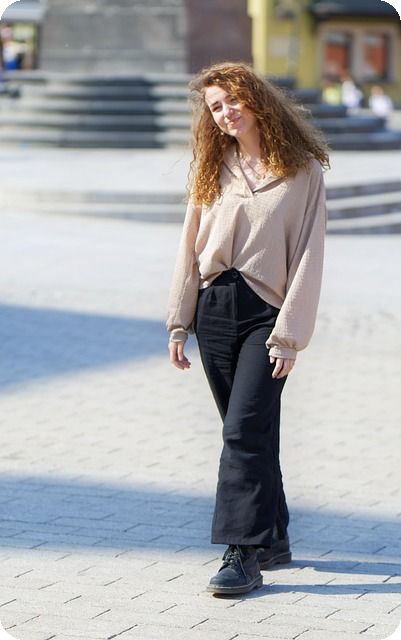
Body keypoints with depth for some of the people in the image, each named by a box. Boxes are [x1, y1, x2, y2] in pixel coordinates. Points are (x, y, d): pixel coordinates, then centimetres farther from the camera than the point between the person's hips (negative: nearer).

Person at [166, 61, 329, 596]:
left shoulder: (303, 171, -2)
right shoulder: (212, 169, 11)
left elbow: (308, 255, -6)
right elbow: (190, 246, 13)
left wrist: (290, 335, -12)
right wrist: (179, 323, 8)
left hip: (267, 312, -4)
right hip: (214, 310, 5)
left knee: (245, 430, -14)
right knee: (250, 431, 10)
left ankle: (243, 554, -14)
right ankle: (273, 538, 22)